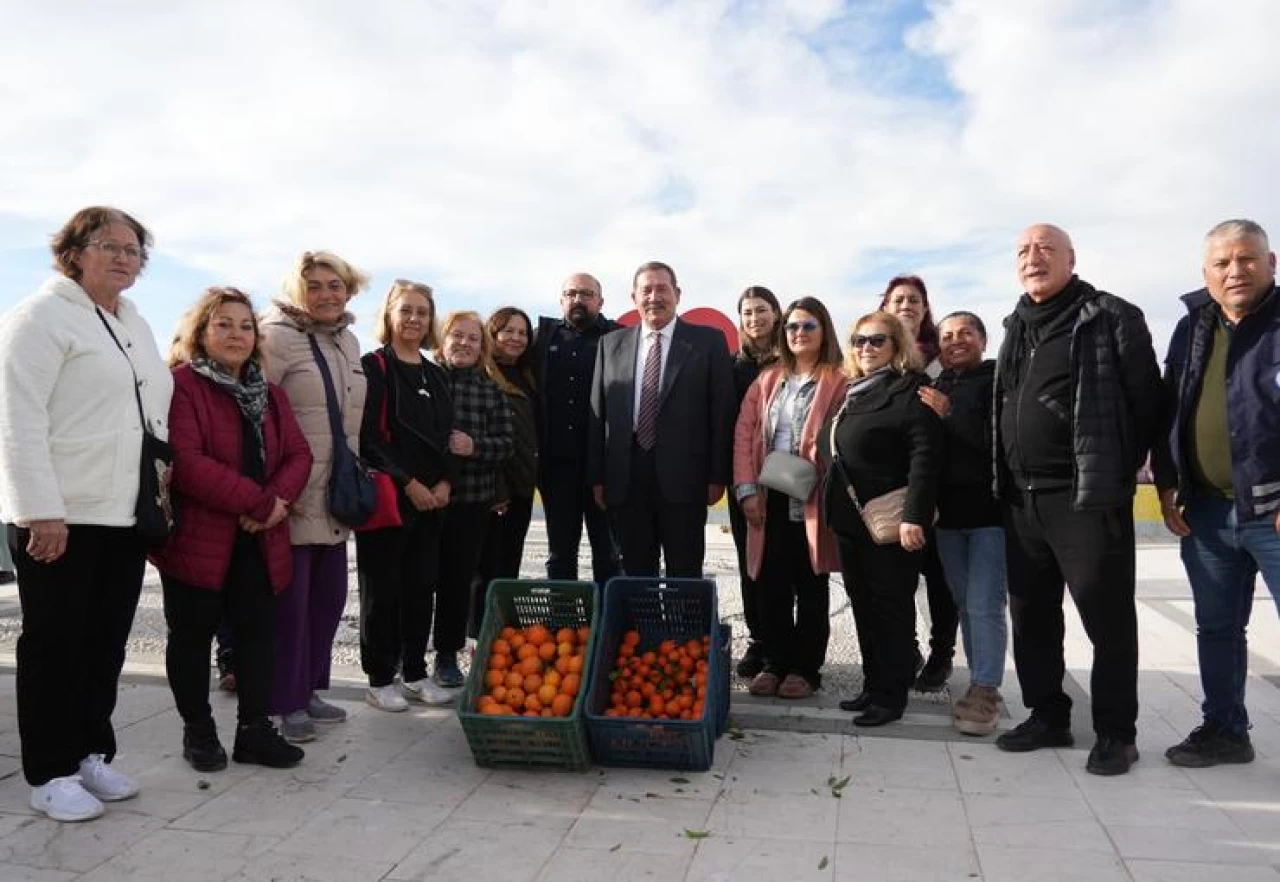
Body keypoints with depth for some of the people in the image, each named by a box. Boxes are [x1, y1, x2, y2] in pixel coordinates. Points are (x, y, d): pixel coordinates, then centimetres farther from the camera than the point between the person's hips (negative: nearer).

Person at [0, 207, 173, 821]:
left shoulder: (135, 325, 17)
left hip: (125, 515, 7)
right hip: (60, 516, -7)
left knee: (107, 642, 12)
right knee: (54, 644, 4)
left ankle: (91, 753, 25)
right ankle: (50, 774, 15)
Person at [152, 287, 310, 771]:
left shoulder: (269, 394, 13)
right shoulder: (180, 385, -9)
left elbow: (298, 455, 6)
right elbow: (186, 462, -20)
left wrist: (278, 500, -14)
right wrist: (257, 500, -21)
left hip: (259, 539, 6)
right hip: (196, 536, -5)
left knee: (259, 631, 8)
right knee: (193, 634, 8)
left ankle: (255, 729, 20)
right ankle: (198, 731, 23)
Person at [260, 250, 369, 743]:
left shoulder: (348, 342, 13)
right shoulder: (279, 337, -11)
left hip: (335, 497, 8)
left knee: (329, 596, 13)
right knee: (290, 601, 0)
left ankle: (308, 691, 27)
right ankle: (286, 705, 13)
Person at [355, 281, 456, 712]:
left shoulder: (436, 375, 15)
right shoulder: (373, 367, -4)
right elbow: (368, 436, -11)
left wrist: (445, 483, -1)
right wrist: (408, 483, -15)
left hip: (432, 498, 6)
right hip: (386, 496, -6)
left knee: (422, 588, 9)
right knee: (382, 590, 2)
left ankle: (415, 673, 21)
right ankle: (379, 679, 13)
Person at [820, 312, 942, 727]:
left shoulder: (911, 389, -8)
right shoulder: (852, 393, 16)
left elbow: (925, 455, -18)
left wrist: (914, 516, -26)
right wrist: (833, 509, 16)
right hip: (850, 519, 8)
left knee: (891, 607, 2)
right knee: (863, 606, 13)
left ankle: (891, 695, 11)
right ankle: (873, 685, 24)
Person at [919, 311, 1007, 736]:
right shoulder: (934, 390, 12)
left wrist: (949, 416, -17)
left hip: (991, 508, -6)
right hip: (949, 511, 6)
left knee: (984, 604, -7)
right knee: (965, 605, 11)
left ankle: (985, 691, 1)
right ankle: (981, 686, 21)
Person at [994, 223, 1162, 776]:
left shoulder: (1111, 318, -3)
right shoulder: (1016, 329, 16)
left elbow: (1147, 398, -5)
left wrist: (1118, 469, -3)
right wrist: (1008, 481, 13)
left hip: (1088, 496, -7)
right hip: (1022, 499, 7)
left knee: (1106, 617, 0)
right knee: (1031, 616, 12)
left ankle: (1115, 733, 13)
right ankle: (1047, 718, 25)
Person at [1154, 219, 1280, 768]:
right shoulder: (1191, 330, 11)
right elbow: (1168, 412, 15)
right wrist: (1167, 487, 8)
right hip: (1206, 512, 6)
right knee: (1216, 629, 15)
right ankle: (1224, 731, 29)